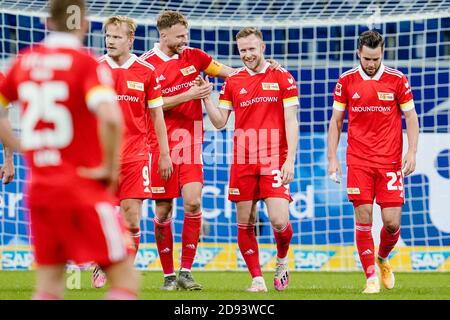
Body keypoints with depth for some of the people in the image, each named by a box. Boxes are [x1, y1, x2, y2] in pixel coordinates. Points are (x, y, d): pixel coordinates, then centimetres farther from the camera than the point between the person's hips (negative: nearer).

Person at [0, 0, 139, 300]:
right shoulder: (88, 64, -11)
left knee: (49, 288, 9)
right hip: (84, 186, -6)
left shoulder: (25, 61, 7)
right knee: (125, 279, 1)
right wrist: (111, 167, -13)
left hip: (39, 185, 6)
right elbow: (110, 118, -26)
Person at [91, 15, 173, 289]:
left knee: (132, 220, -5)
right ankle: (102, 267, 22)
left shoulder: (146, 71, 2)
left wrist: (164, 154, 7)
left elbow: (157, 115, 9)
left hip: (135, 156, 0)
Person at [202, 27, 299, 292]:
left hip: (274, 160, -3)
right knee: (245, 224, 1)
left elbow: (291, 122, -1)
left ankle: (282, 259, 18)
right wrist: (206, 98, -4)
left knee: (279, 221, -12)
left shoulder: (283, 78, 2)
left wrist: (290, 160, -9)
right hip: (243, 161, 3)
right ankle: (257, 279, 11)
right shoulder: (232, 82, 10)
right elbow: (220, 122, 11)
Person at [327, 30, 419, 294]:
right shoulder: (346, 81, 3)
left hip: (390, 162, 0)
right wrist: (332, 157, 3)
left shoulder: (397, 80, 0)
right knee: (363, 220, -5)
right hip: (358, 161, 0)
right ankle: (371, 277, 4)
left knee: (392, 221, -4)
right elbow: (336, 121, 9)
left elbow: (411, 118, 5)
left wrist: (412, 152, -7)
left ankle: (383, 259, 26)